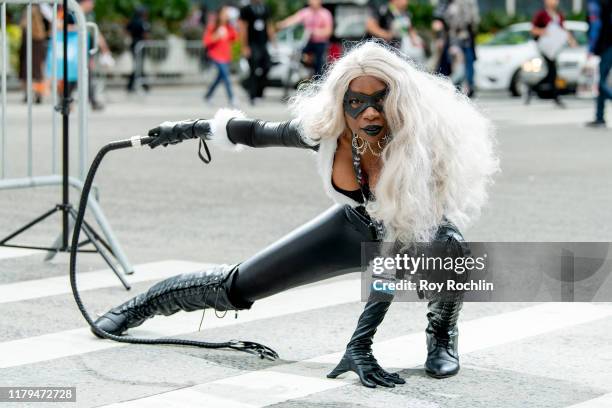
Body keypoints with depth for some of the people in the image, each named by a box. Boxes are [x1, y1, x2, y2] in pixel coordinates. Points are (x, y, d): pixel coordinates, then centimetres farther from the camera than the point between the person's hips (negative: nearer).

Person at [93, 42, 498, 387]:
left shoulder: (421, 139, -39)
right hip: (358, 227, 3)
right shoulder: (325, 128, -28)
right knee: (236, 286, 3)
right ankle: (142, 304, 33)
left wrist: (360, 346, -44)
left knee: (448, 246, -40)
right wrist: (188, 129, 6)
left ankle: (442, 337, -7)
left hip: (415, 233, -3)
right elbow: (259, 132, -5)